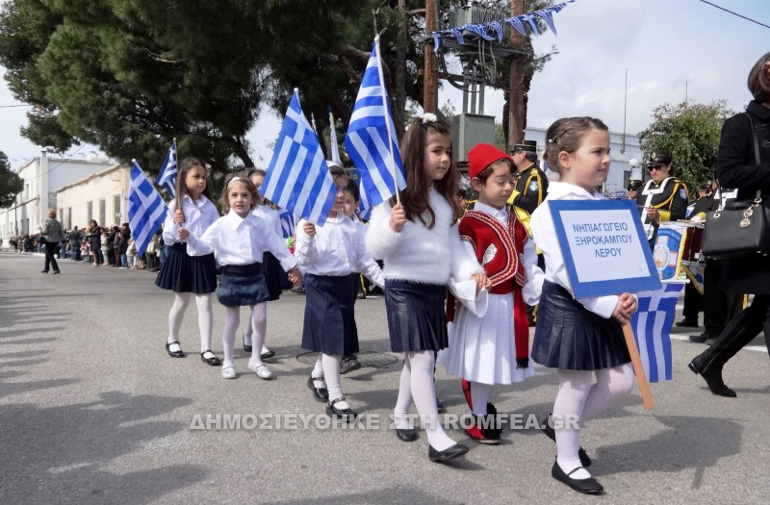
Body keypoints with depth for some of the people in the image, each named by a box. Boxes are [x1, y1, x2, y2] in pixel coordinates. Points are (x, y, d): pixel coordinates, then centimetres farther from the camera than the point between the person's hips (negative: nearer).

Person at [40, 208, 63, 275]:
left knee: (50, 255, -5)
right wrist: (59, 240, 20)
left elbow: (45, 231, -17)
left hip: (49, 240, -7)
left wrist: (41, 229, 1)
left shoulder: (46, 221, -9)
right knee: (48, 254, 19)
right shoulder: (58, 223, 10)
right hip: (56, 241, 7)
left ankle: (56, 269, -16)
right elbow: (60, 233, 11)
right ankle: (46, 269, 26)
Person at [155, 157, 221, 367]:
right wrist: (175, 224, -21)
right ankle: (172, 340, 33)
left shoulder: (209, 206, 4)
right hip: (182, 255, -2)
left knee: (205, 302, -1)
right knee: (181, 301, 11)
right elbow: (167, 238, -5)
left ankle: (206, 348, 3)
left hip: (204, 257, 2)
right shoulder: (176, 204, -4)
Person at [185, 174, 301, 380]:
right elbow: (204, 246, -8)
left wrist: (291, 265, 11)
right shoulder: (221, 224, -6)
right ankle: (228, 362, 22)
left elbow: (277, 246, 9)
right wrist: (189, 238, -25)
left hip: (255, 275, 3)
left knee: (260, 318, 3)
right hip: (232, 276, -3)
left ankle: (256, 359, 20)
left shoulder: (259, 224, 2)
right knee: (232, 321, 6)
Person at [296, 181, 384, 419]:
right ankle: (335, 398, 2)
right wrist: (308, 237, -32)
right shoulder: (308, 223, -10)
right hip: (321, 285, -6)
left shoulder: (351, 225, 7)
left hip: (346, 284, 6)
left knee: (338, 339, 15)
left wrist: (384, 281, 4)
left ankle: (317, 375, 41)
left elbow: (364, 258, 10)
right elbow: (304, 260, -15)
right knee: (331, 339, -7)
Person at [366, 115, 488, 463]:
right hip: (405, 288, -7)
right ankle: (436, 437, -5)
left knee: (418, 357, 15)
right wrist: (393, 227, -31)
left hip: (436, 290, 7)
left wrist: (471, 270, -4)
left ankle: (400, 414, 34)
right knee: (421, 358, -9)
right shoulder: (395, 197, -11)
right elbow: (375, 249, -12)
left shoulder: (445, 200, 11)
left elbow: (454, 245, 13)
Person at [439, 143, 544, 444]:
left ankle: (480, 406, 37)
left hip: (511, 304, 7)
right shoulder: (469, 224, -13)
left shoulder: (515, 223, 9)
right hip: (482, 304, -7)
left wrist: (541, 293, 4)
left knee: (499, 359, 17)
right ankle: (480, 419, 20)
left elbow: (528, 263, 11)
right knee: (481, 361, 4)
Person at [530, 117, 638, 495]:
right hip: (569, 306, -8)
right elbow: (565, 270, -23)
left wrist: (625, 294, -9)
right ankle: (567, 461, 24)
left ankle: (562, 425, 33)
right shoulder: (553, 209, -16)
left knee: (620, 382, 11)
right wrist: (608, 304, -24)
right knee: (576, 384, 3)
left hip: (605, 306, 8)